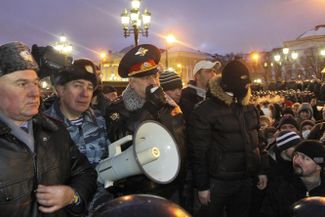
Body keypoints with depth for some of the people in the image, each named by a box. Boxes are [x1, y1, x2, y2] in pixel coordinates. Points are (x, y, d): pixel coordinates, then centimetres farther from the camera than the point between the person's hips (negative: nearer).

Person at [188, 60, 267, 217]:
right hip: (218, 183, -6)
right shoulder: (205, 110, -15)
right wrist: (202, 186, -14)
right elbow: (198, 152, -15)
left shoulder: (249, 107, 6)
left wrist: (261, 170, 14)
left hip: (246, 180, 6)